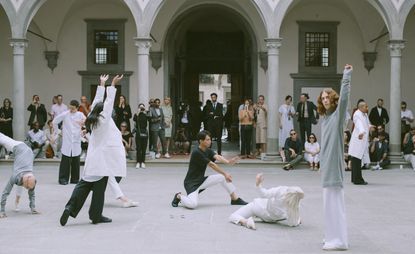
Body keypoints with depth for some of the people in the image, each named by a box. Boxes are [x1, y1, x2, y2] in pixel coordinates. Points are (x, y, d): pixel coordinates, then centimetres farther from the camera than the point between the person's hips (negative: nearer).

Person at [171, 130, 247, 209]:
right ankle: (179, 196, 2)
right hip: (191, 183, -8)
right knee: (192, 204, -30)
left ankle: (235, 199, 13)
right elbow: (212, 165, -20)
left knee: (222, 177, 0)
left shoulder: (208, 151, 4)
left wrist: (228, 161, -36)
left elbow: (217, 157, -17)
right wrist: (225, 174, -16)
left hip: (201, 180, 9)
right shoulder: (196, 152, -22)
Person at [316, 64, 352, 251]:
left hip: (334, 164, -8)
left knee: (334, 201, -8)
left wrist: (346, 77, -27)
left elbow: (344, 98, -24)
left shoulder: (338, 115, -6)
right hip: (327, 165, 8)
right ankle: (333, 237, 23)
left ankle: (339, 241, -4)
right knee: (330, 202, 14)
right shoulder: (324, 118, 14)